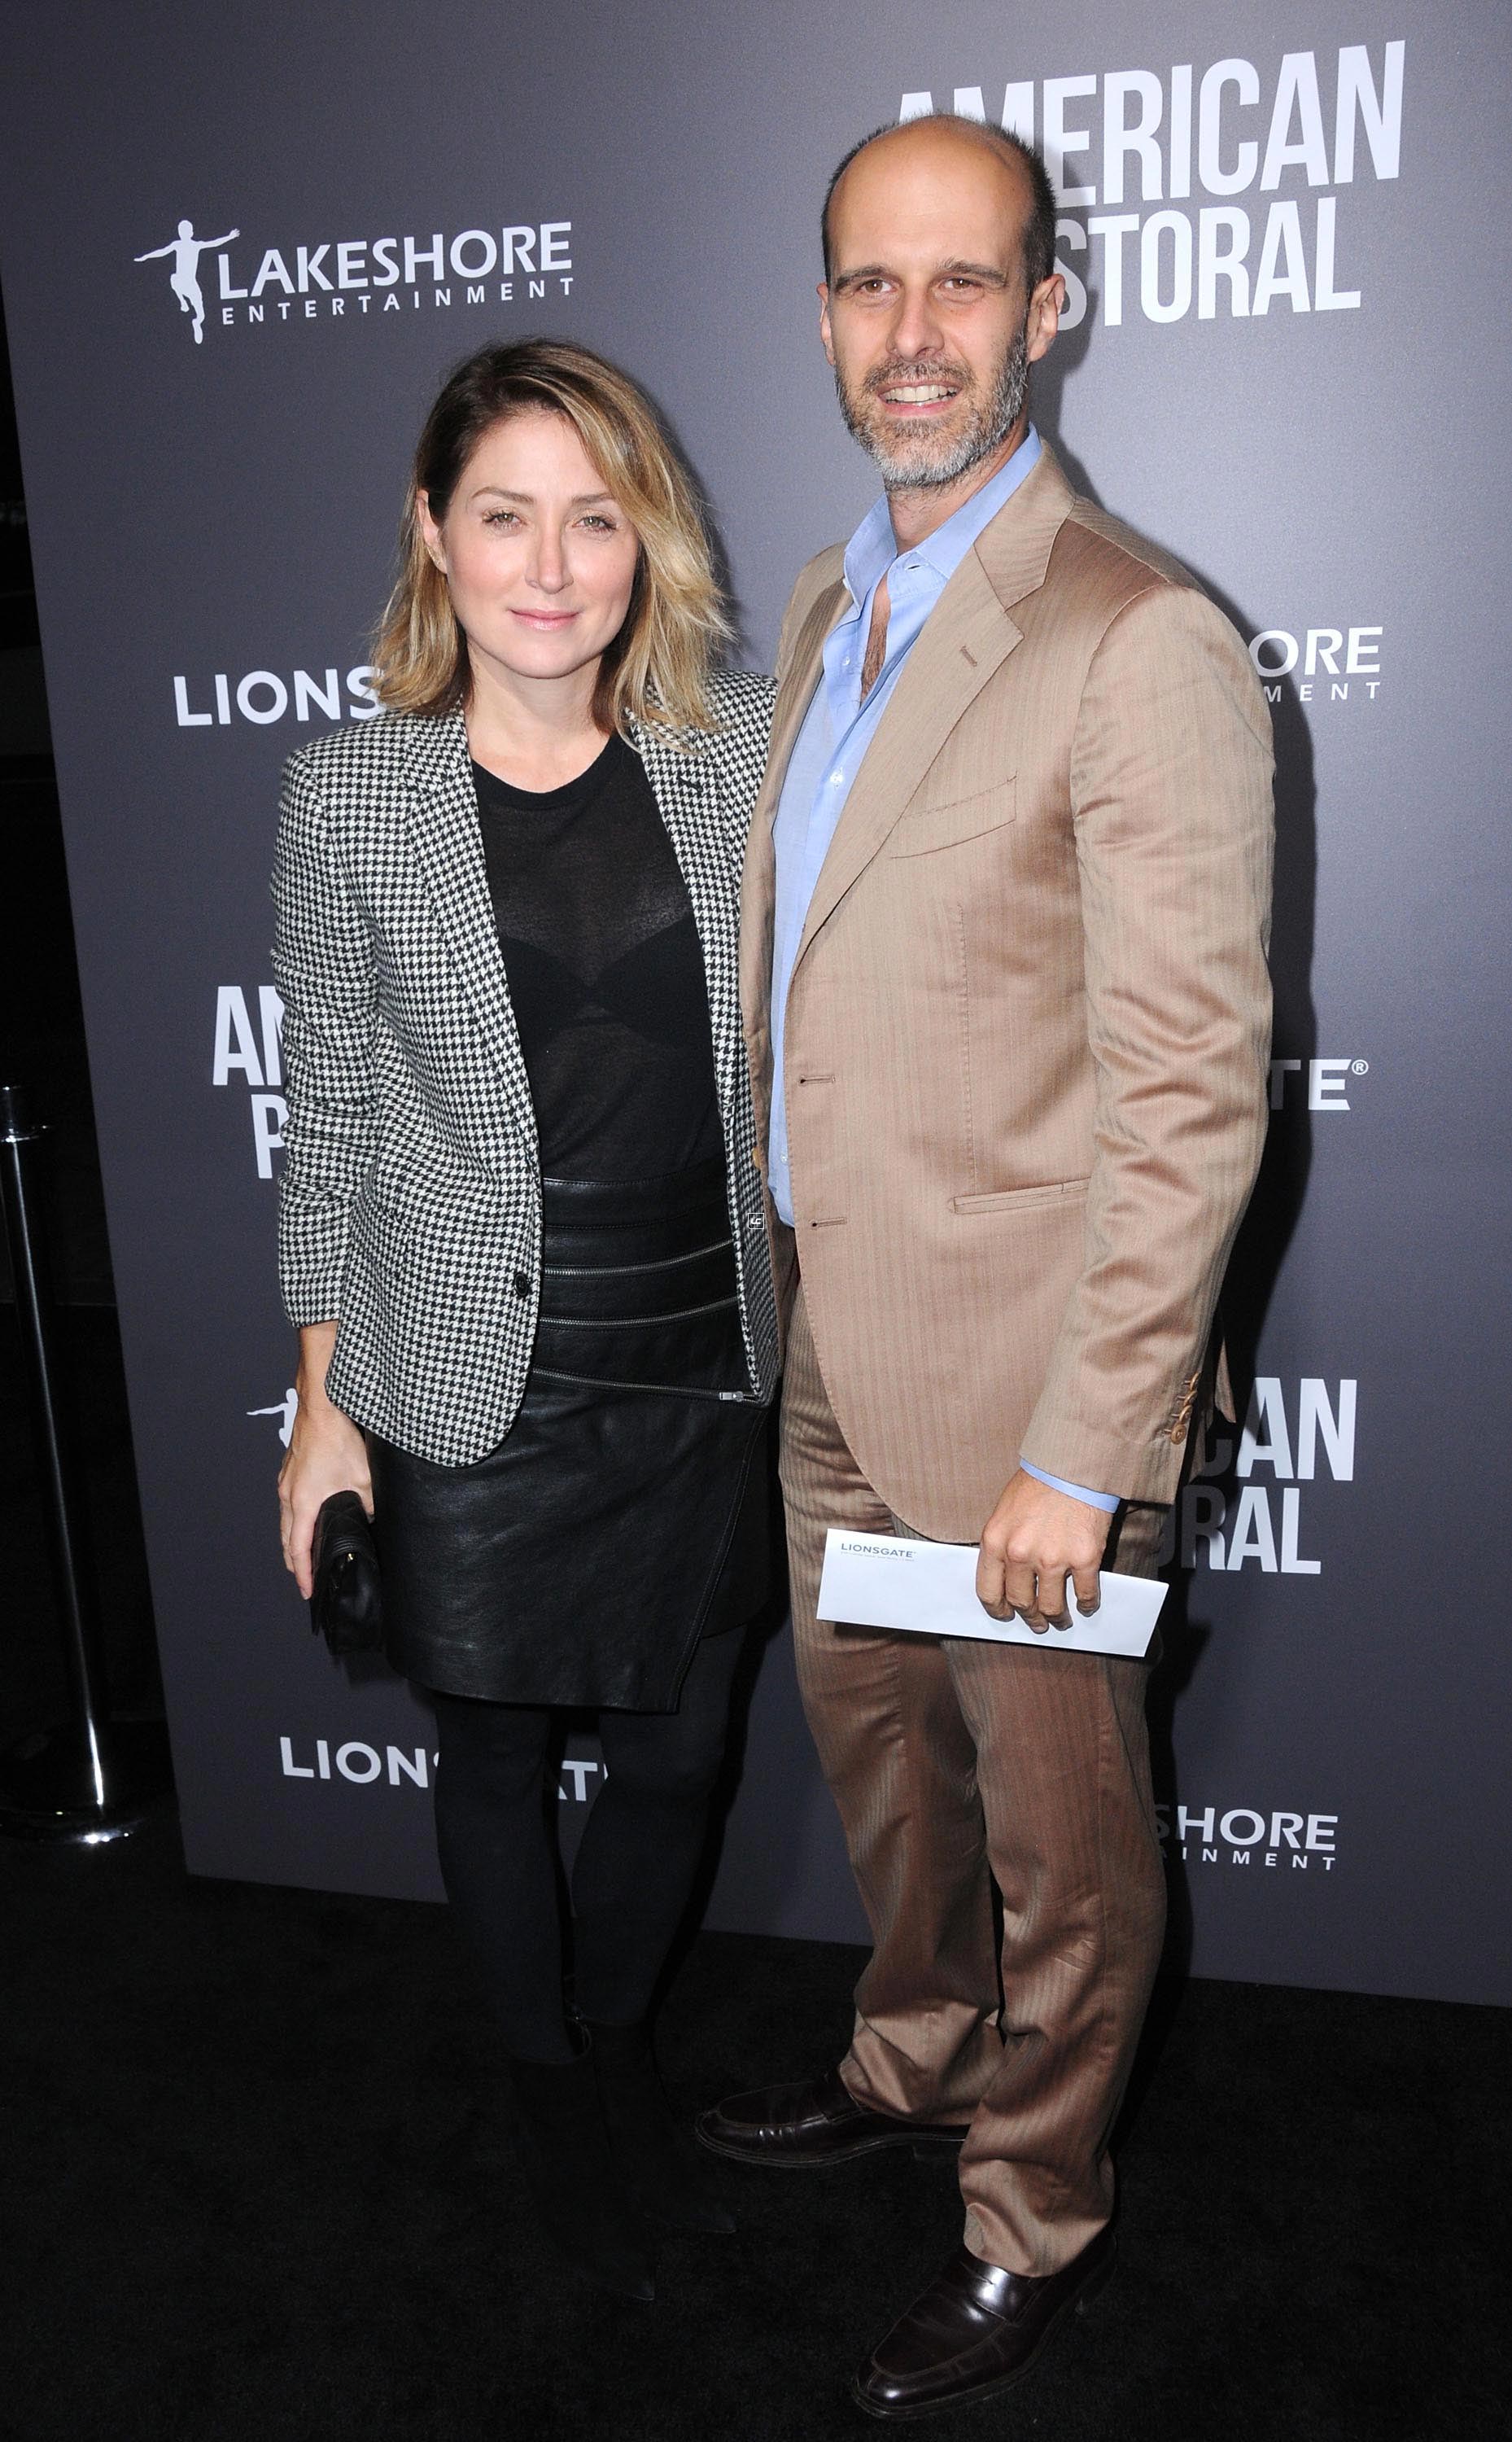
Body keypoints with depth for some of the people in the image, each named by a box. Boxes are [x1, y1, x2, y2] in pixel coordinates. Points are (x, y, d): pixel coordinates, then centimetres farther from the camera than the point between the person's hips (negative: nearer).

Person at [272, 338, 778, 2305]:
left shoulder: (741, 751, -2)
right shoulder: (350, 797, -7)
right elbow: (330, 1118, -1)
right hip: (473, 1392, -1)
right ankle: (549, 2081, 45)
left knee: (677, 1752, 17)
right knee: (494, 1758, 16)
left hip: (705, 1375, 2)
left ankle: (624, 2045, 47)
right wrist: (321, 1403, 1)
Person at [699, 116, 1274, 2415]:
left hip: (1018, 1370, -7)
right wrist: (787, 1257, 16)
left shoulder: (1145, 644, -18)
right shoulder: (827, 605, 9)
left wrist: (1084, 1451, -19)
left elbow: (1194, 1095, -20)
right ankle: (914, 2062, 53)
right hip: (833, 1346, 8)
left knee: (1055, 1829, 14)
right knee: (874, 1750, 26)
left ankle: (1039, 2216, 39)